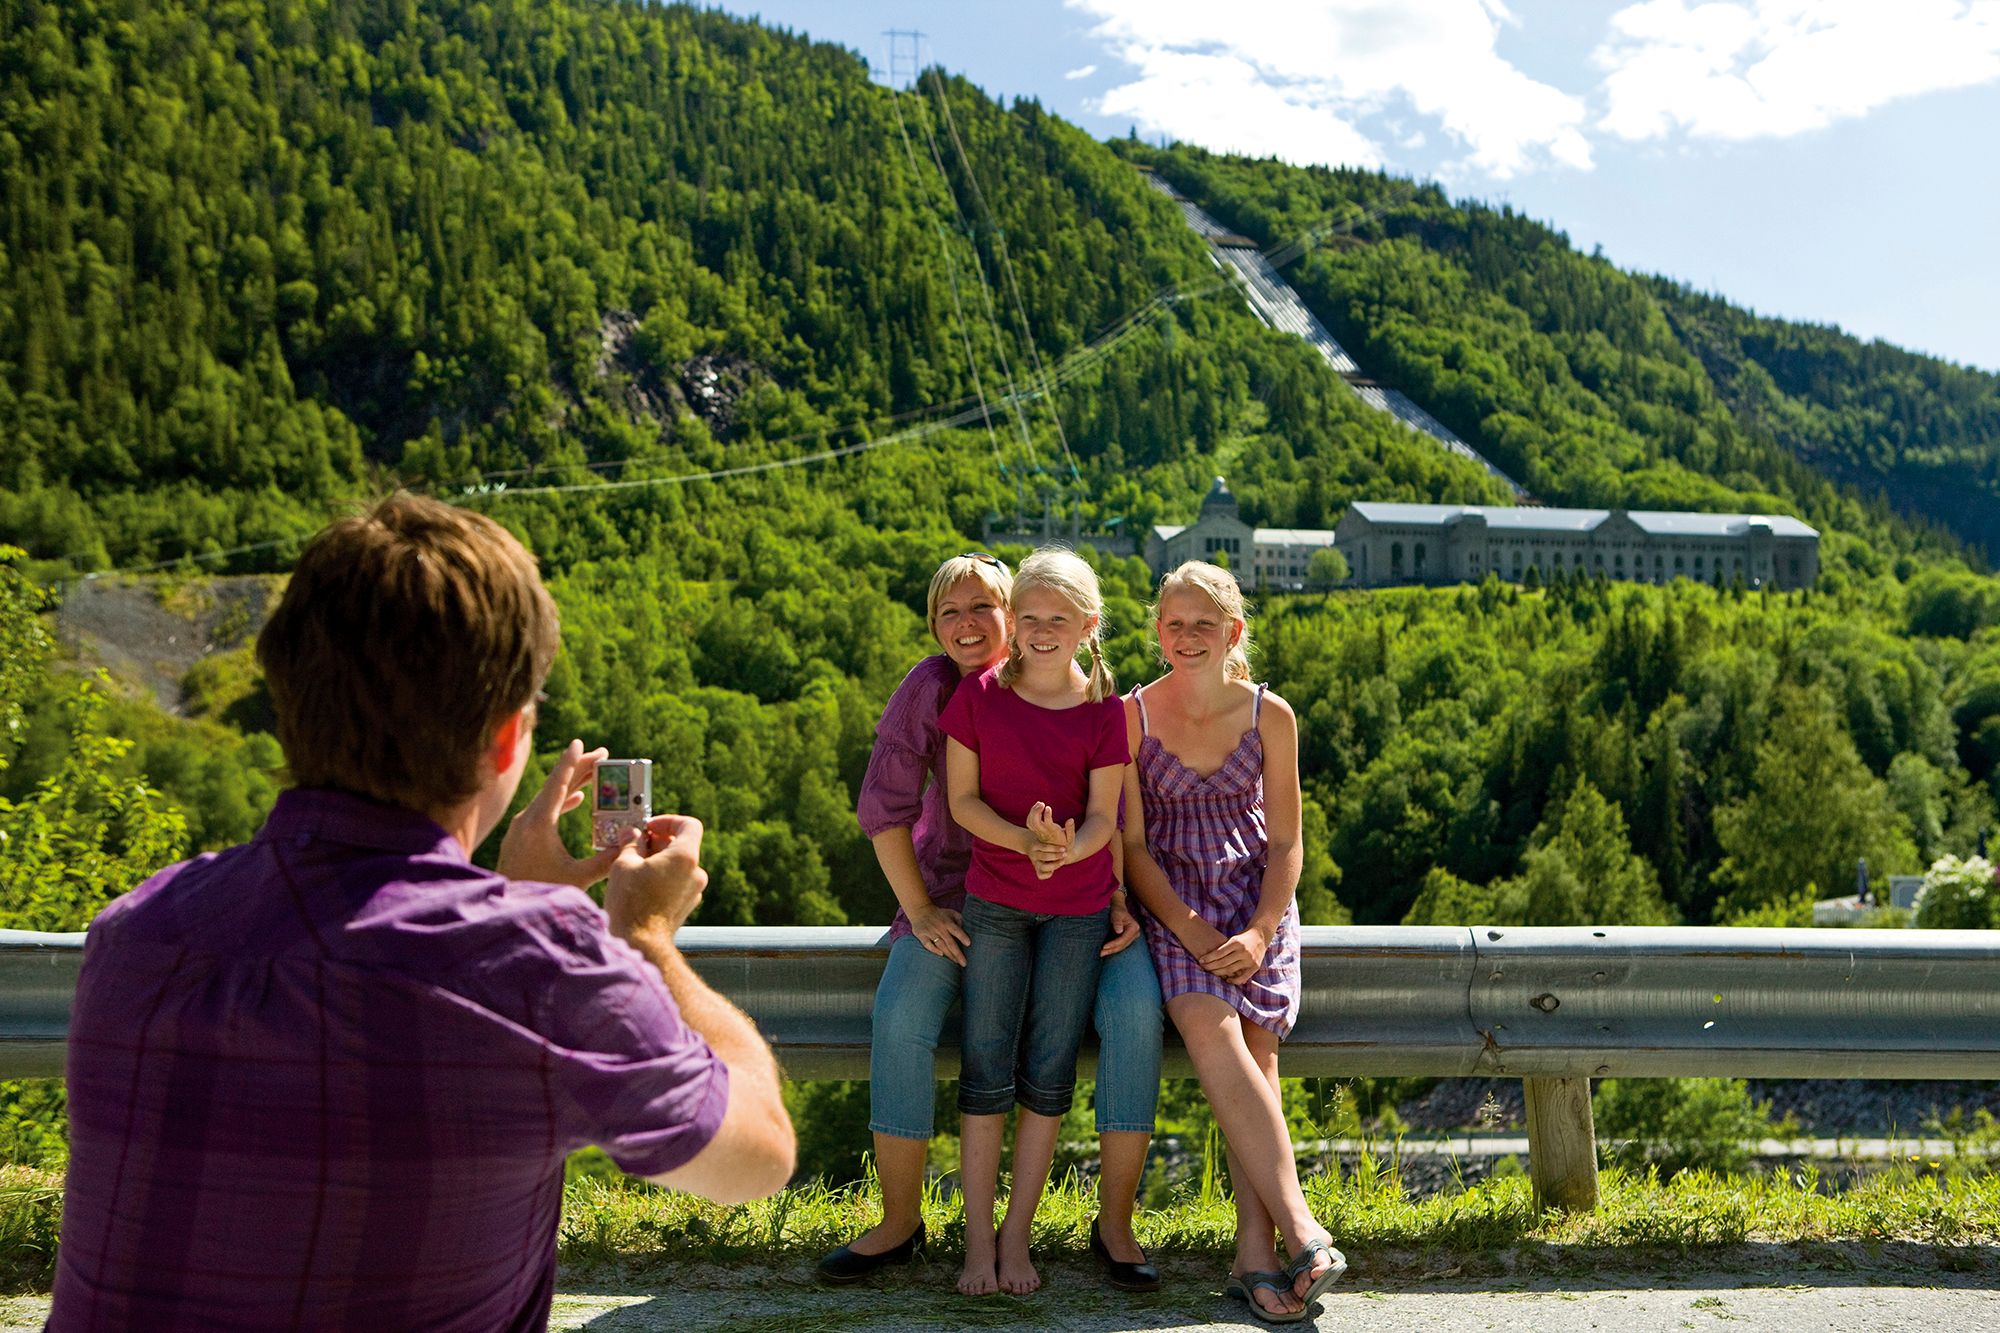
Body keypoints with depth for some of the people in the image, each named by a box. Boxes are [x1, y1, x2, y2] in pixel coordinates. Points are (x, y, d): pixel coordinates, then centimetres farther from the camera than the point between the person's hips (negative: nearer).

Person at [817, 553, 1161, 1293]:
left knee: (1135, 1006, -25)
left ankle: (1115, 1220, -8)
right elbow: (883, 804, -9)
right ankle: (900, 1220, -5)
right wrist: (918, 911, -13)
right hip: (957, 885, 0)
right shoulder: (931, 687, -10)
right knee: (900, 1015, -26)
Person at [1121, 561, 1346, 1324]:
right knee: (1208, 1025, -26)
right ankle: (1300, 1230, -25)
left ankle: (1255, 1250, -17)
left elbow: (1285, 842, 5)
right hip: (1171, 902, -1)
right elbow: (1130, 845, -1)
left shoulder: (1269, 716, 2)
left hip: (1257, 902, 2)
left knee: (1256, 1047, -18)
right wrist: (1187, 926, -14)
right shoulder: (1131, 716, -1)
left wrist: (1261, 930, -10)